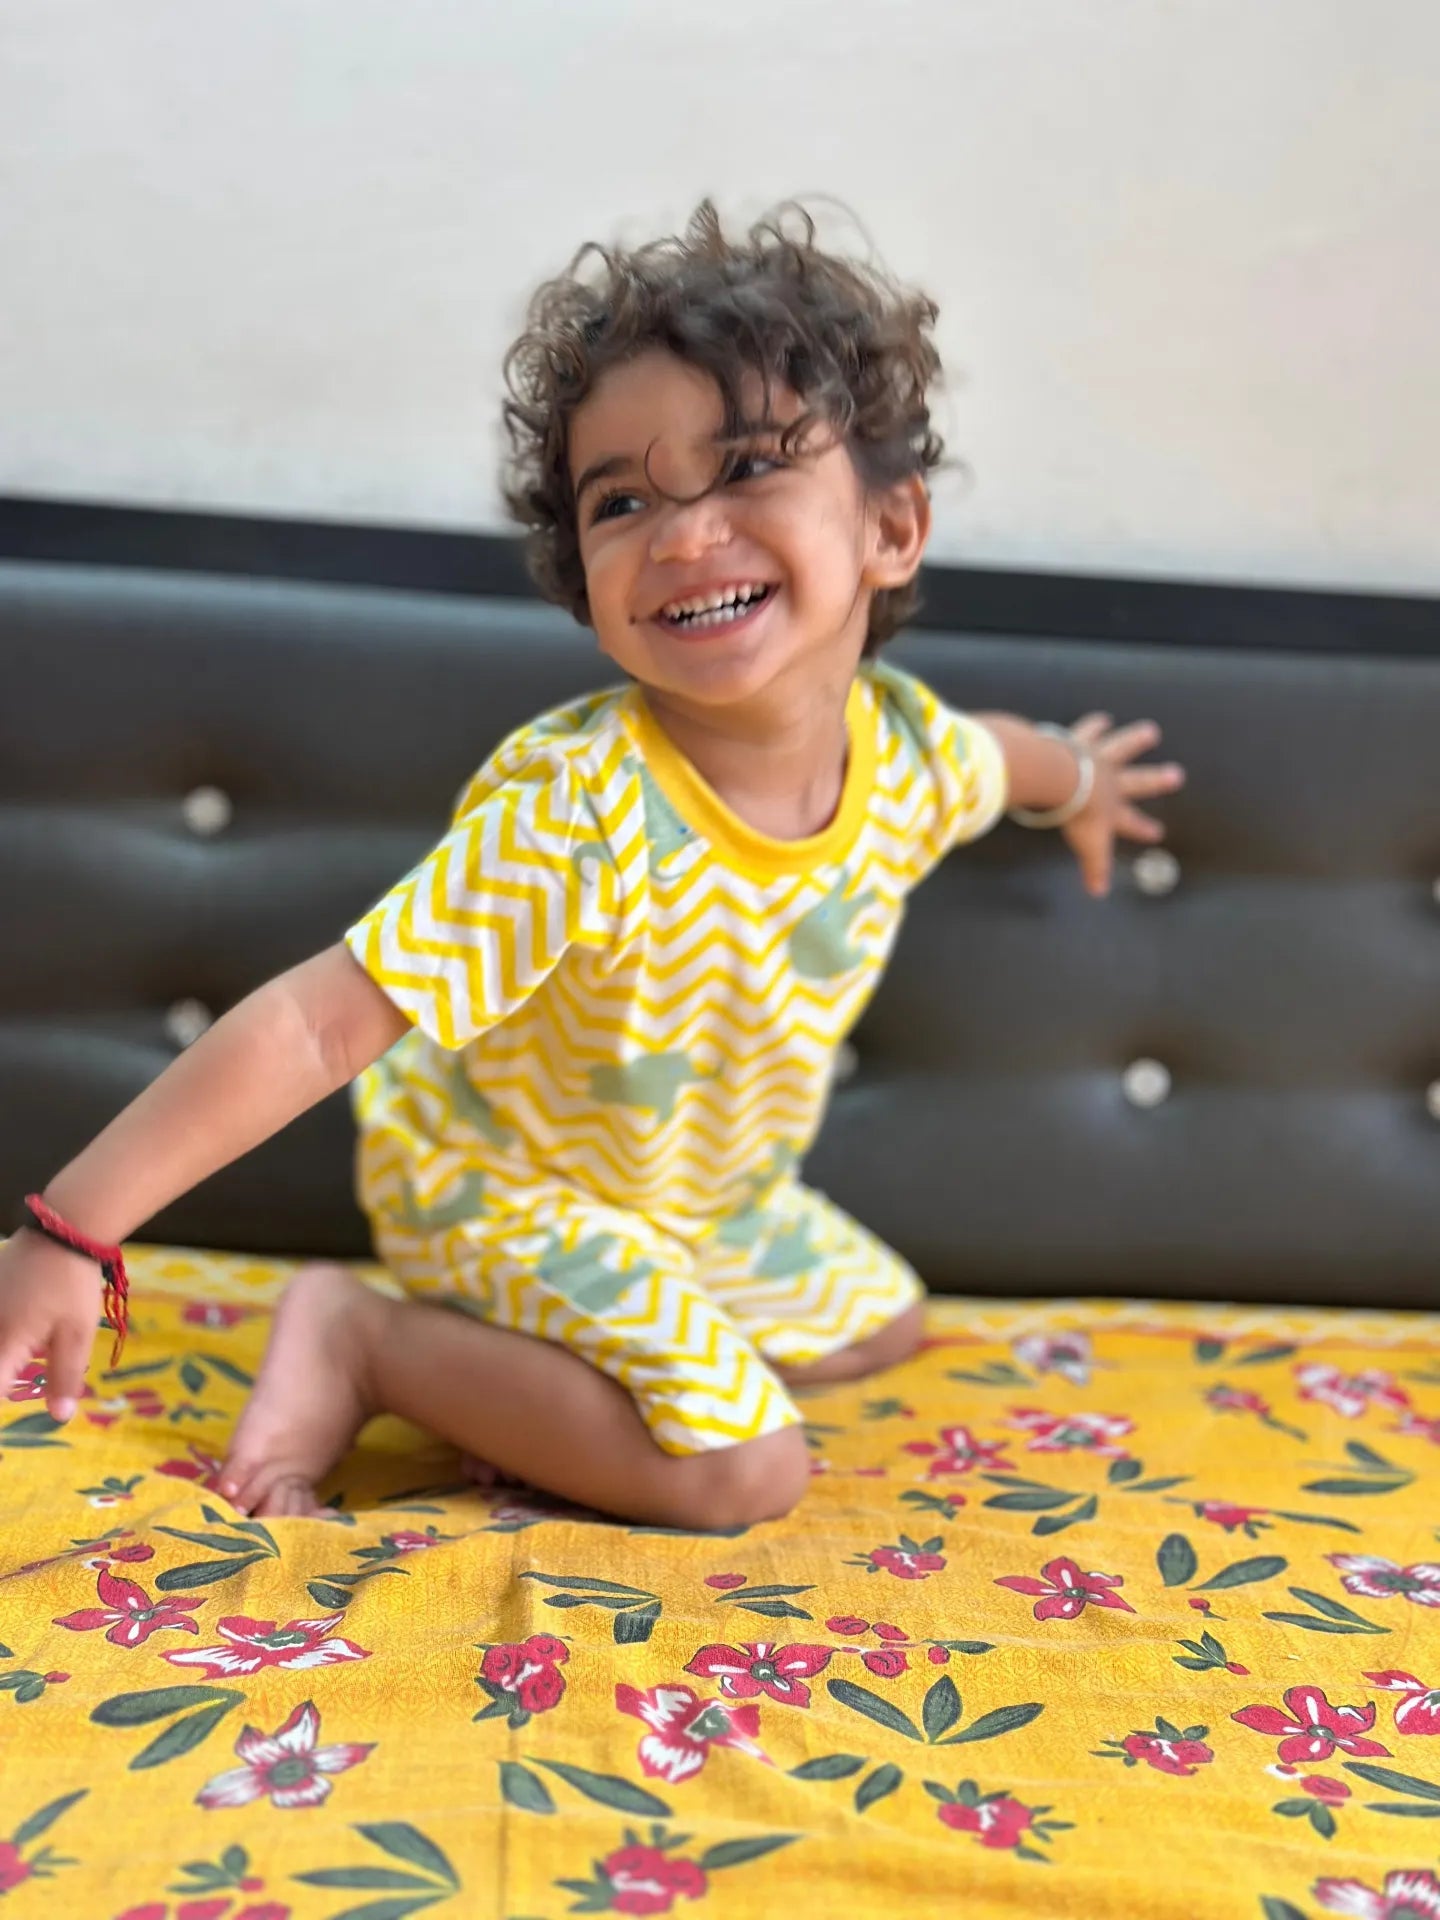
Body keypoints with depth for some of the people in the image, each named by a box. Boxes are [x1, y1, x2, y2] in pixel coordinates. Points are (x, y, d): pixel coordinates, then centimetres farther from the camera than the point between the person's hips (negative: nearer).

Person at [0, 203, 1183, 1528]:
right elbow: (319, 1024, -40)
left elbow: (991, 755, 10)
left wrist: (1077, 780, 33)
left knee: (876, 1324, 24)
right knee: (743, 1468, -19)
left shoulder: (909, 750, -17)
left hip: (707, 1195, 7)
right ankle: (363, 1339, -7)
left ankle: (509, 1348, 19)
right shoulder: (572, 816, -38)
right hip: (500, 1188, -7)